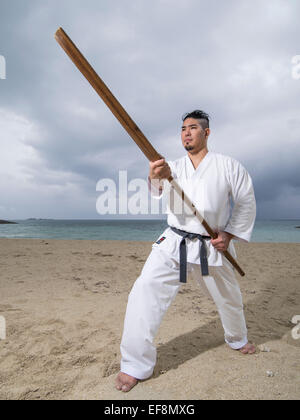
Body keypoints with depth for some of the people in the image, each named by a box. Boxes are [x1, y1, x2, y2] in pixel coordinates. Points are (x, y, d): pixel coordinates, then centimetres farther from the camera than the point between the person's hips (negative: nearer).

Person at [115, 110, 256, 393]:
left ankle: (237, 339, 54)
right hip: (174, 244, 1)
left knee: (229, 299, 18)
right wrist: (156, 177, -42)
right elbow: (159, 189, -18)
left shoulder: (228, 166, 0)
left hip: (211, 247, 0)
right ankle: (136, 365, 3)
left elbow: (246, 202, 4)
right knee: (144, 292, -15)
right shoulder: (174, 167, 4)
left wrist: (230, 234, -6)